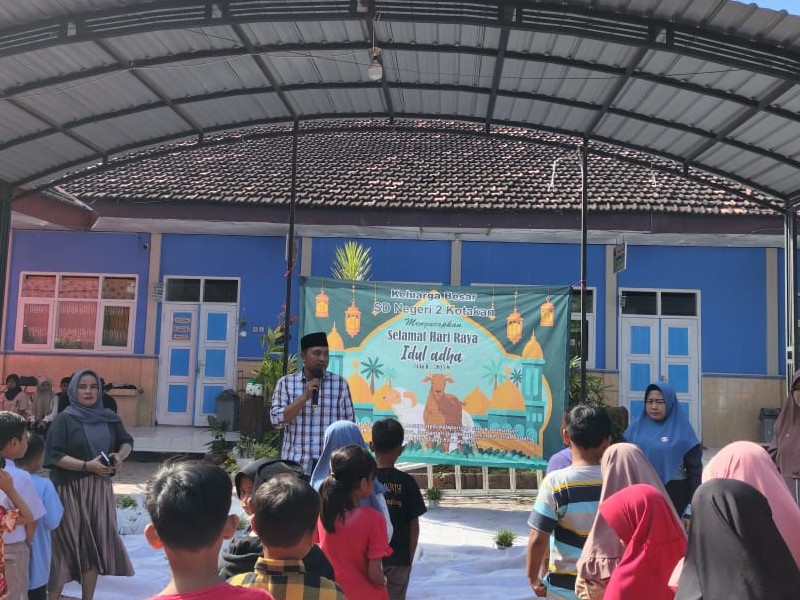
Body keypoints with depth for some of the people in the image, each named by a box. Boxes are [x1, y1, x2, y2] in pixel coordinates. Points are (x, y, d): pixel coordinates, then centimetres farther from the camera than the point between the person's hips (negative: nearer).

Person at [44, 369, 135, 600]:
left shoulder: (109, 418, 6)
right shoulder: (64, 419, -6)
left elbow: (127, 442, 15)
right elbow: (55, 455, -13)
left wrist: (120, 455, -7)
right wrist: (87, 465, -22)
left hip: (100, 489, 4)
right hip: (70, 490, -4)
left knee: (95, 542, 8)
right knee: (65, 543, 0)